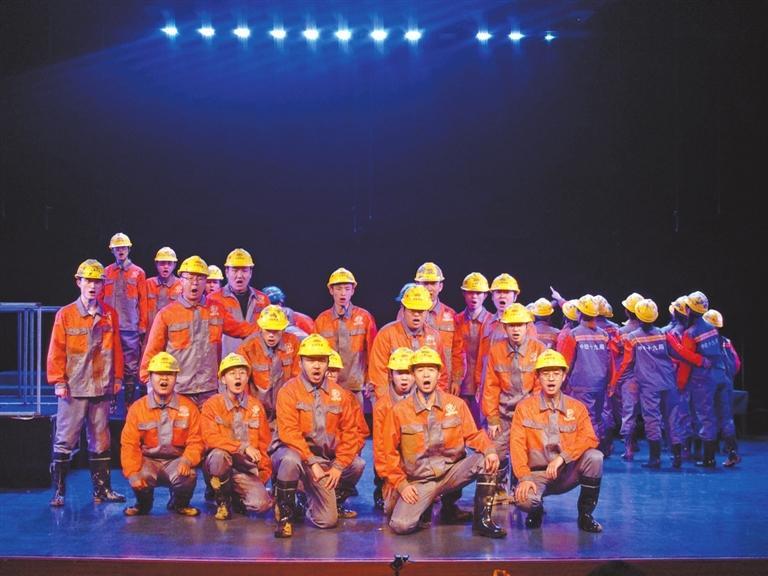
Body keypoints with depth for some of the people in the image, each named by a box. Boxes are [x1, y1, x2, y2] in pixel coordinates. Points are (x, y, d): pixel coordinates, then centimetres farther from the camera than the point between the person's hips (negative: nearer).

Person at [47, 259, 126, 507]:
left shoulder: (110, 314, 7)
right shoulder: (65, 314, -2)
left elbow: (116, 348, 11)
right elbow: (56, 350, -3)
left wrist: (117, 377, 8)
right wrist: (59, 382, -7)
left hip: (101, 388, 3)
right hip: (73, 389, -3)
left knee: (101, 441, 10)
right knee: (65, 441, 0)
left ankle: (102, 489, 17)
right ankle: (58, 491, 8)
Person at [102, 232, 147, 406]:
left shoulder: (138, 273, 6)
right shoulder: (106, 273, 10)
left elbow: (143, 301, 5)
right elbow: (100, 299, 12)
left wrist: (143, 327, 0)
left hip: (130, 327, -1)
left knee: (131, 368, 1)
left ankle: (130, 404, 7)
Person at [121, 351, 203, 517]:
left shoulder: (188, 407, 0)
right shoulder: (137, 408, -1)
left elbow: (195, 441, -3)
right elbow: (129, 444, -6)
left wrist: (187, 460, -24)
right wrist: (132, 473, -20)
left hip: (177, 460, 0)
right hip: (149, 460, 0)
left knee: (187, 476, -31)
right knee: (142, 477, -32)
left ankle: (179, 504, 7)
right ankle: (143, 504, 8)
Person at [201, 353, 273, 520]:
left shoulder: (256, 406, 8)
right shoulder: (212, 405, -2)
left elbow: (265, 442, 10)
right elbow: (211, 438, -16)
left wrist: (264, 473, 3)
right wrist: (243, 447, -24)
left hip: (247, 468, 2)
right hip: (220, 463, -2)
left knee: (261, 503, -23)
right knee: (219, 454, -38)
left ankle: (236, 497, 14)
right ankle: (222, 500, -10)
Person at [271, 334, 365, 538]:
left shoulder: (339, 394, 6)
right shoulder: (289, 391, -8)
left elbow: (349, 432, 5)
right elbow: (289, 433, -16)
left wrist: (338, 465, -5)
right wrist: (312, 462, -21)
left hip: (327, 459, 5)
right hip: (296, 452, -5)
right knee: (290, 460, -37)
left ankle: (333, 502, 18)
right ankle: (284, 515, -14)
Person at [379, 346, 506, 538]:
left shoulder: (456, 404, 2)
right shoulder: (399, 411, -2)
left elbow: (473, 435, 2)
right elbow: (388, 453, 1)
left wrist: (489, 450, -20)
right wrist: (401, 484, -8)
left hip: (452, 471, 1)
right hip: (419, 481, -1)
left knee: (486, 460, -25)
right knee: (401, 525, -23)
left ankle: (482, 520, -11)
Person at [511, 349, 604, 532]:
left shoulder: (577, 408, 3)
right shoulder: (524, 407, 0)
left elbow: (589, 439, -10)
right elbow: (517, 444, -8)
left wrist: (562, 457, -24)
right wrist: (524, 477, -22)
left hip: (568, 473, 2)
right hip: (537, 473, -2)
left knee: (595, 457, -27)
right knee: (524, 499, -33)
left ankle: (585, 515, -7)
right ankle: (537, 510, 8)